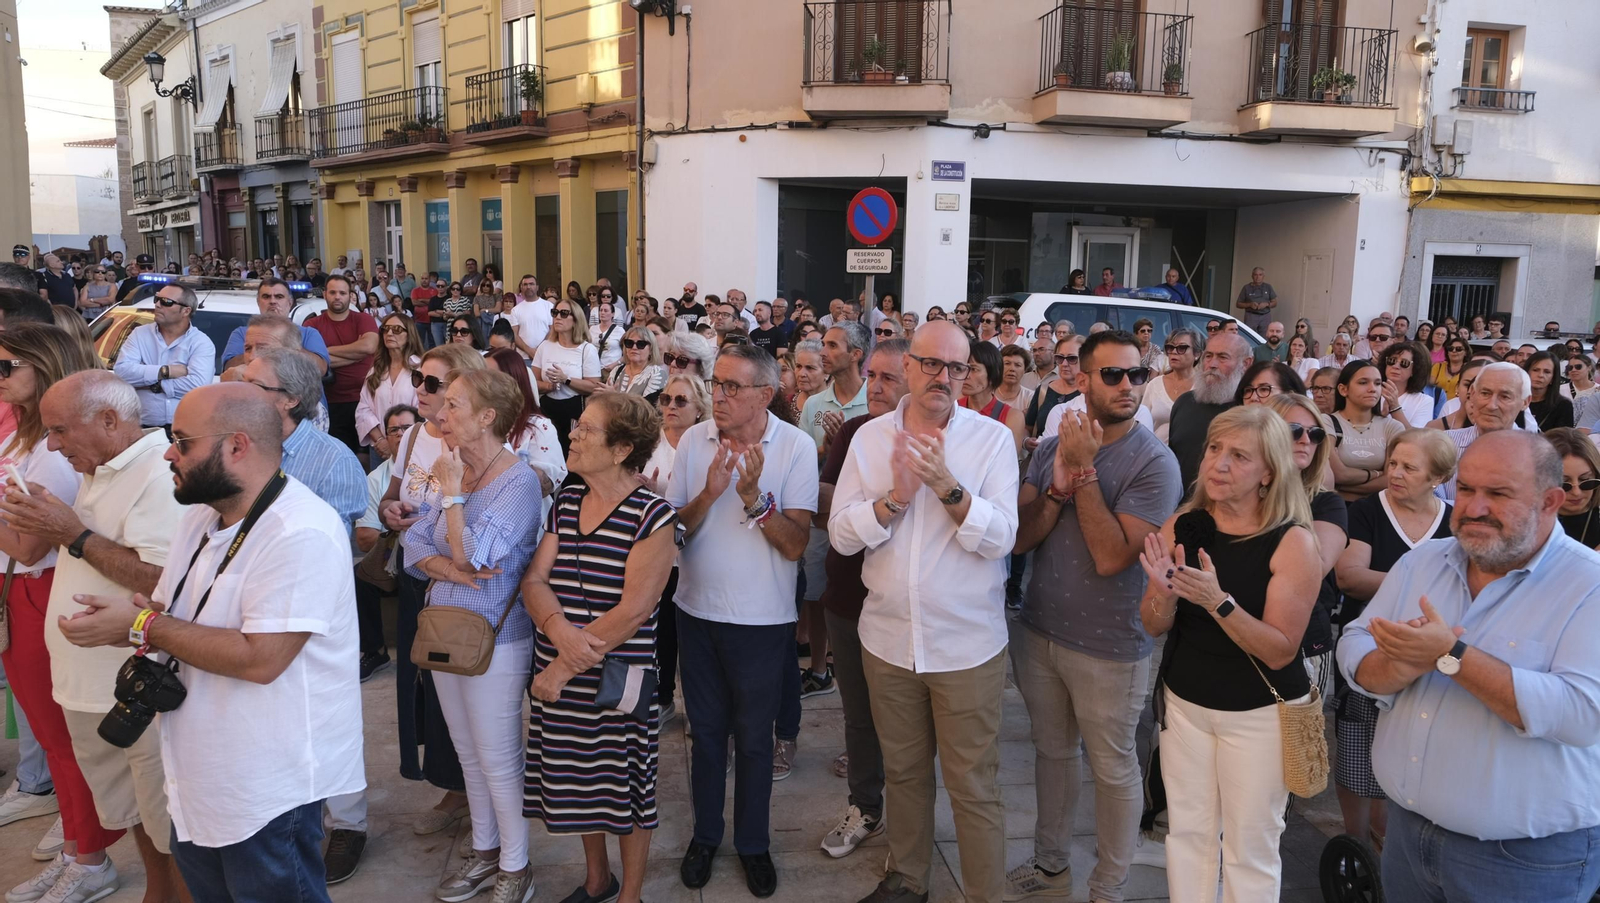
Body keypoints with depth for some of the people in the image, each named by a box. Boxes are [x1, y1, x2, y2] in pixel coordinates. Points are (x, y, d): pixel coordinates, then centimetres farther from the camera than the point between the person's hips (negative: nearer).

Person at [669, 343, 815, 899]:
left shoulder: (797, 447, -13)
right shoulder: (694, 441, -5)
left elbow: (795, 545, -18)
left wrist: (754, 496, -31)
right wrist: (709, 493, -22)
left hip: (762, 618, -2)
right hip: (698, 609, 3)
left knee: (754, 737, 12)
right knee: (706, 729, 17)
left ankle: (753, 843, 33)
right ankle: (705, 835, 36)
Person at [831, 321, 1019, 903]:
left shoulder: (993, 439, -6)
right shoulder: (870, 438, 1)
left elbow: (1001, 538, -15)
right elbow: (841, 534, -4)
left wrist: (948, 487, -28)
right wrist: (895, 497, -19)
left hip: (967, 643, -3)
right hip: (888, 637, 3)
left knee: (974, 786, 5)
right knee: (903, 769, 21)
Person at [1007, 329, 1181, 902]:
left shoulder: (1154, 461, -16)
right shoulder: (1051, 448, 0)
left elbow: (1111, 557, -24)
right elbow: (1019, 537, -5)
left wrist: (1085, 471, -24)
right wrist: (1059, 487, -22)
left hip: (1108, 645, -5)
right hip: (1041, 630, 5)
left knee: (1112, 768, 11)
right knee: (1052, 752, 21)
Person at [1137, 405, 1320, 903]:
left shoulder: (1292, 542, -17)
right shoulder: (1182, 525, -6)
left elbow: (1280, 651, -20)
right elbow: (1154, 627, -1)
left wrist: (1218, 601, -33)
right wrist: (1165, 592, -23)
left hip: (1260, 713, -3)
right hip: (1184, 702, 4)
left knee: (1250, 844, 11)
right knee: (1187, 830, 16)